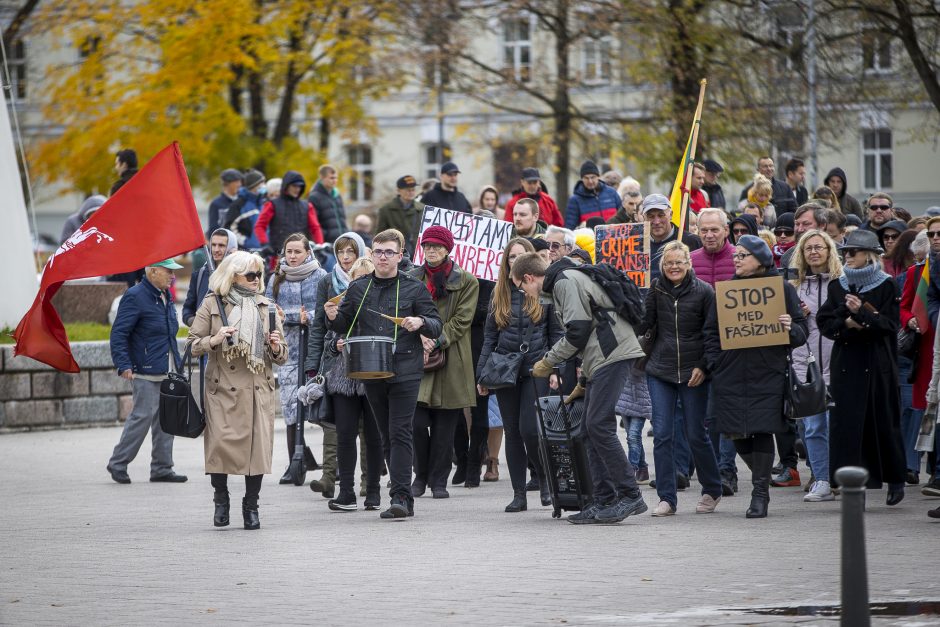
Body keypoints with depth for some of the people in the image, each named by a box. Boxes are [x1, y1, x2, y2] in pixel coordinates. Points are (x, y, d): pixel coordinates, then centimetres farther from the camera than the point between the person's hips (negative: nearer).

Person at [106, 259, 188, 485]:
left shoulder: (165, 296, 15)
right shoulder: (135, 297, -13)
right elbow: (118, 333, -16)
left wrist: (176, 363, 23)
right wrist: (123, 365, -23)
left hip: (168, 372, 9)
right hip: (146, 372, -9)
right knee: (143, 416, -8)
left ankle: (162, 468, 15)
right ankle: (118, 464, 4)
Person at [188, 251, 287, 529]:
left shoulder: (267, 307, 14)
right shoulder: (213, 305, 5)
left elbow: (282, 357, 17)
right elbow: (193, 344, 4)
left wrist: (276, 348, -6)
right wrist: (214, 340, -14)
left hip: (258, 389, 3)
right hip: (223, 388, -2)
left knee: (258, 446, -4)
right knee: (221, 443, -12)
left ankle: (251, 506, 10)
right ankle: (221, 500, 9)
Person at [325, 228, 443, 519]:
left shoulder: (414, 288, 2)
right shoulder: (358, 288, 11)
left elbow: (436, 326, 3)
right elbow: (344, 326, 18)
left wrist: (420, 322, -18)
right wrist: (333, 317, -4)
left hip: (405, 372, -4)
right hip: (371, 373, 4)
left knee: (400, 433, -12)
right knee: (387, 436, 9)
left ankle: (400, 497, -15)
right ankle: (403, 497, 17)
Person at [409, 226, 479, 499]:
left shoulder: (466, 282, 5)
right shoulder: (413, 279, 11)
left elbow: (462, 320, -1)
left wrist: (436, 341, -12)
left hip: (451, 361, -1)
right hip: (418, 357, 1)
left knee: (444, 426, 1)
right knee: (417, 421, -9)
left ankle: (438, 481, 11)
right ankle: (420, 475, 11)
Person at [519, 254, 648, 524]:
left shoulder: (566, 281, -7)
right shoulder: (559, 284, 25)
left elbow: (578, 331, -15)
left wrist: (548, 362, -4)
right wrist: (584, 381, 29)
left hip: (613, 354, -10)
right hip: (602, 360, 10)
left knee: (598, 425, -14)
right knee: (590, 429, 7)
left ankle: (630, 496, -14)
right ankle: (604, 502, 6)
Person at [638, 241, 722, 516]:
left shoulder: (704, 291, -5)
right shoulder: (656, 289, 3)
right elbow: (645, 322, 0)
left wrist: (703, 366, -9)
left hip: (693, 372, -2)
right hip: (660, 370, 2)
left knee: (696, 434, 2)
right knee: (662, 434, -3)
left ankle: (712, 491, 22)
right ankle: (666, 498, 2)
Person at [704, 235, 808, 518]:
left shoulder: (781, 288, 3)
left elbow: (802, 331, 5)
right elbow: (711, 329, 13)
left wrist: (790, 329, -18)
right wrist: (713, 363, 0)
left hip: (767, 375, -3)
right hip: (731, 374, 3)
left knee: (762, 430, -8)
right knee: (736, 432, 3)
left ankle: (760, 493, 0)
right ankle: (762, 479, 25)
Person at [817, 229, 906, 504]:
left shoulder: (886, 285, 0)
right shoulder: (837, 286, 11)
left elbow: (890, 324, -7)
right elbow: (824, 323, 5)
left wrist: (862, 313, -20)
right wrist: (847, 322, -12)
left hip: (877, 365, -3)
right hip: (846, 365, 3)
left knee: (882, 420, 2)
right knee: (847, 420, -4)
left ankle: (895, 480, 17)